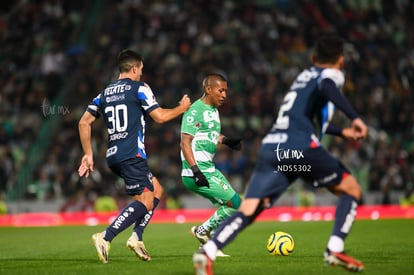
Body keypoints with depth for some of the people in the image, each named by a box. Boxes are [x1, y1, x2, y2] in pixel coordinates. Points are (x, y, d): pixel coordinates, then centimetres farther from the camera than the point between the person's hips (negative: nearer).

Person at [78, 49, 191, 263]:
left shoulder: (105, 93, 17)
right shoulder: (139, 88, -2)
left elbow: (84, 122, 14)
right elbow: (160, 117, -2)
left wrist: (88, 154, 18)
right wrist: (182, 108, 15)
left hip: (113, 156, 8)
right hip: (132, 155, -8)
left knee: (157, 190, 18)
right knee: (145, 201, -11)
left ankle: (137, 237, 4)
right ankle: (105, 237, -25)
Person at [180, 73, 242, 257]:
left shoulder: (214, 109, 15)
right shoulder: (195, 111, -14)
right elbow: (185, 143, -18)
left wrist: (227, 141, 10)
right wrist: (196, 171, -25)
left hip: (209, 168, 10)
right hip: (197, 172, -10)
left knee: (226, 206, 11)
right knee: (235, 203, -10)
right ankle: (202, 231, 4)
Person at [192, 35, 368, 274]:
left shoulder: (304, 76, 33)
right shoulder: (332, 74, 11)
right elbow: (327, 87, -16)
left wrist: (341, 132, 59)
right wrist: (355, 117, -24)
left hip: (271, 148, 6)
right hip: (301, 147, -6)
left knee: (247, 211, -3)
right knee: (351, 189, 13)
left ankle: (207, 252, -24)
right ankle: (335, 249, -1)